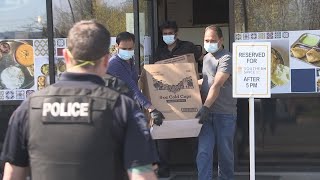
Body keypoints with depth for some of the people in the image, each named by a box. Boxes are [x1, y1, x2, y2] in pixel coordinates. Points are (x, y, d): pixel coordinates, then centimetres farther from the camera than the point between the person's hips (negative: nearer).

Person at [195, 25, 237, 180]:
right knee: (203, 151, -6)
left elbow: (217, 85, -18)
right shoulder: (205, 58, 16)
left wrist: (206, 107, -26)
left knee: (225, 152, 5)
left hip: (225, 113, -5)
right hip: (207, 113, 5)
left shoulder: (226, 58, -8)